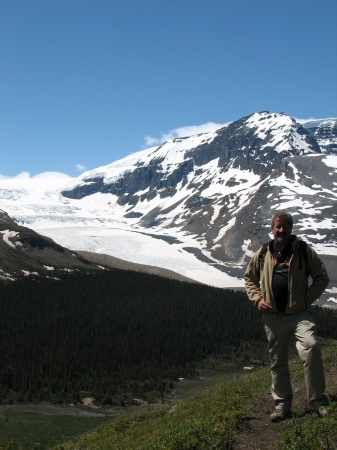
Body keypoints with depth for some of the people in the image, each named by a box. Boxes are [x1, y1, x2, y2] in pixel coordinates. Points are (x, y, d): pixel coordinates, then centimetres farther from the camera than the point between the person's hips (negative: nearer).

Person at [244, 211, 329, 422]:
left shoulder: (304, 251, 0)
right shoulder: (262, 254, 7)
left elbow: (322, 278, 5)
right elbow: (249, 278, 20)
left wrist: (307, 298, -7)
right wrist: (257, 299, 3)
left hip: (299, 314, -3)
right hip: (273, 317, 3)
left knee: (310, 347, -26)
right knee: (278, 362, 10)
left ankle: (317, 400, -15)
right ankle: (282, 405, 24)